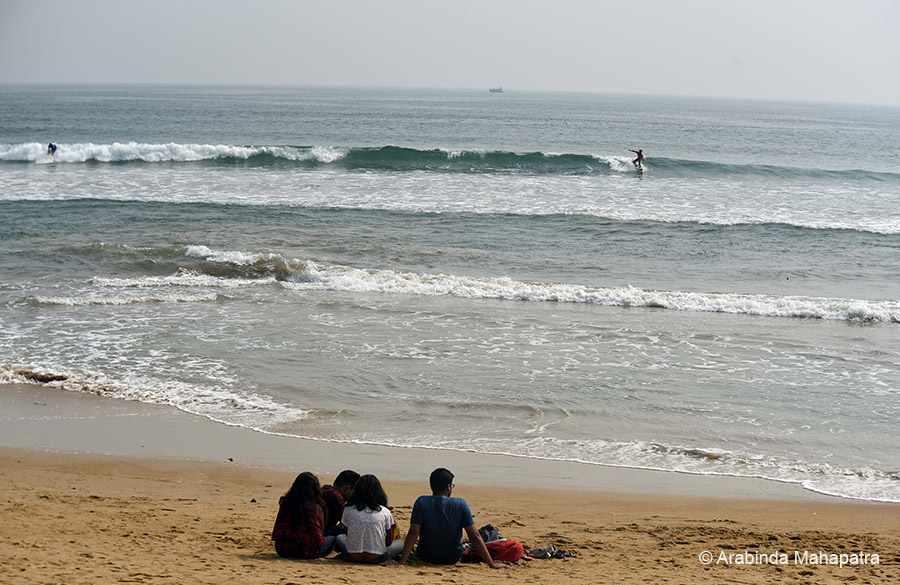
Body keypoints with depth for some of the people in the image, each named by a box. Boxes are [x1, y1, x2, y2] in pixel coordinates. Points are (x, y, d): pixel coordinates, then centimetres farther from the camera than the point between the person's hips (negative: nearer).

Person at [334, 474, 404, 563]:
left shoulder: (348, 510, -2)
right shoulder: (385, 512, -4)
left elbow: (348, 535, 8)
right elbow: (389, 542, 4)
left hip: (352, 557, 0)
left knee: (339, 538, 33)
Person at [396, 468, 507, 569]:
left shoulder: (422, 502, -17)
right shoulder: (460, 504, -15)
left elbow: (413, 533, -23)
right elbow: (474, 536, -16)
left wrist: (401, 562, -23)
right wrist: (492, 564, -12)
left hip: (426, 558, 0)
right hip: (453, 559, 0)